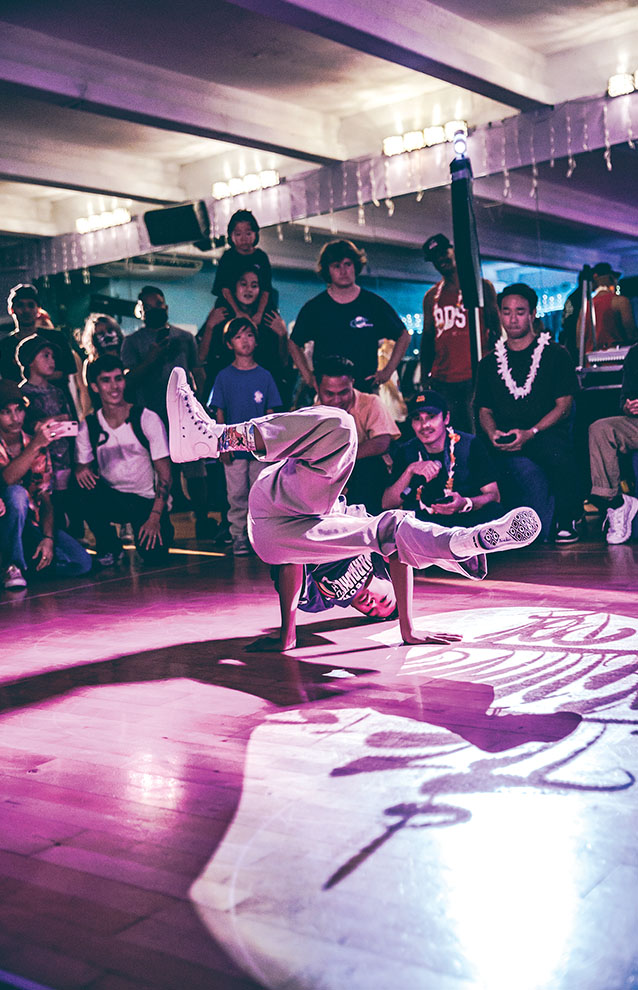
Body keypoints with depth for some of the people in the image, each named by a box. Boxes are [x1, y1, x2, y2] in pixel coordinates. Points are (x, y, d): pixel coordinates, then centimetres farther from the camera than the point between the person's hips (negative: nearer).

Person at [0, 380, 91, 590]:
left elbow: (45, 498, 3)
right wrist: (35, 446, -36)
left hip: (32, 524, 4)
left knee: (81, 562, -16)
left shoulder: (38, 447, 5)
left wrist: (48, 537, -11)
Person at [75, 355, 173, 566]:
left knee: (153, 555, -25)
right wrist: (80, 470, -22)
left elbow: (164, 472, -10)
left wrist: (155, 517, -20)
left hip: (148, 500, -2)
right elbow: (82, 465, 5)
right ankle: (109, 548, -5)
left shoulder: (147, 419, -9)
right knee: (87, 490, -31)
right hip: (112, 499, 2)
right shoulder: (88, 427, -3)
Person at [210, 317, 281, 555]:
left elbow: (270, 413, 7)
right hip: (234, 446, -1)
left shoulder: (264, 376, 4)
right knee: (236, 494, 2)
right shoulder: (225, 376, 2)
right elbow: (220, 414, 3)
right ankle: (239, 536, 10)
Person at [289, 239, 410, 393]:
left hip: (366, 387, 1)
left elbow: (404, 336, 14)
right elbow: (294, 344, 15)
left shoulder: (374, 304, 5)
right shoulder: (314, 307, 6)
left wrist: (388, 371, 6)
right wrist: (308, 377, 5)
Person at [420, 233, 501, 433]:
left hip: (476, 379, -4)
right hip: (441, 380, 4)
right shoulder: (431, 297, 16)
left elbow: (495, 331, 4)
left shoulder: (482, 287, 6)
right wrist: (424, 378, 10)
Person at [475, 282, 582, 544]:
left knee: (558, 452, -37)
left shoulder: (555, 354, 9)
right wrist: (493, 433, -5)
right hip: (508, 446, 1)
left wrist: (530, 433, -14)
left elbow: (564, 406, 2)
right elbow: (484, 410, 19)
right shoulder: (489, 363, 19)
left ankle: (567, 518, -11)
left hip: (547, 434, -1)